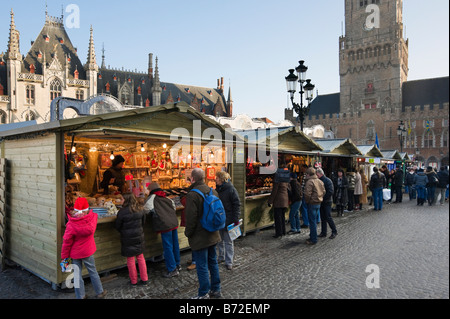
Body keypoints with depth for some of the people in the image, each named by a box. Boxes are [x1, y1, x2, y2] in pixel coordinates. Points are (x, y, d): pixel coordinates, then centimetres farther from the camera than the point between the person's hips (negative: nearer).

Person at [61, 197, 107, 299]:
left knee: (77, 274, 14)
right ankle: (100, 292, 32)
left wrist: (64, 256, 0)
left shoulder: (71, 225, -20)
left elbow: (67, 242, -12)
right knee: (93, 272, 19)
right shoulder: (93, 217, -17)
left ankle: (80, 296, 27)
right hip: (88, 251, 2)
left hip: (75, 253, -2)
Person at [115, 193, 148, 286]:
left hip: (128, 239, -4)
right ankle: (144, 279, 24)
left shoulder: (122, 212, -18)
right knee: (140, 257, 16)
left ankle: (133, 281, 22)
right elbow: (143, 222, 7)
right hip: (139, 237, 4)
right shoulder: (140, 210, -5)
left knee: (130, 259, 10)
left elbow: (117, 226, -6)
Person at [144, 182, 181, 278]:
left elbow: (147, 210, -2)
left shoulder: (151, 198, -2)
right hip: (174, 223, 7)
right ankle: (177, 265, 32)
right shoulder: (166, 198, 15)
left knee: (168, 247, 1)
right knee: (175, 244, 18)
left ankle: (172, 270, 7)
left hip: (165, 225, -7)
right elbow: (174, 207, 21)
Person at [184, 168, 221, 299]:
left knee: (202, 266, 4)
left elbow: (191, 218, -19)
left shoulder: (192, 195, -20)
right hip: (213, 235, 8)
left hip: (199, 238, -7)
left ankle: (204, 294, 16)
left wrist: (188, 233, -4)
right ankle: (216, 290, 30)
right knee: (213, 262, 18)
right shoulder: (213, 191, 3)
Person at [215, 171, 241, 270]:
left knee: (228, 241, 2)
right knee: (220, 240, 17)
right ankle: (221, 257, 33)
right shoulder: (217, 190, 7)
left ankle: (229, 262, 11)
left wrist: (236, 219, -16)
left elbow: (237, 205, -13)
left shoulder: (231, 189, -13)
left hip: (228, 220, -7)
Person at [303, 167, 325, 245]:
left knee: (312, 222, -2)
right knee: (314, 221, 17)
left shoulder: (309, 182, -17)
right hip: (319, 203, 8)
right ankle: (313, 236, 27)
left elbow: (307, 194, -23)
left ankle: (313, 240, 3)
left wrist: (307, 201, -7)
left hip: (312, 203, -8)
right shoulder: (320, 181, 10)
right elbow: (324, 192, 13)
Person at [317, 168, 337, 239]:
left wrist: (323, 197, -18)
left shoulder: (327, 181, -12)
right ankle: (323, 232, 18)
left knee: (328, 217, -4)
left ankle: (334, 231, 10)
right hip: (321, 202, 7)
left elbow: (331, 192, -19)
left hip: (327, 202, -7)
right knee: (323, 218, 11)